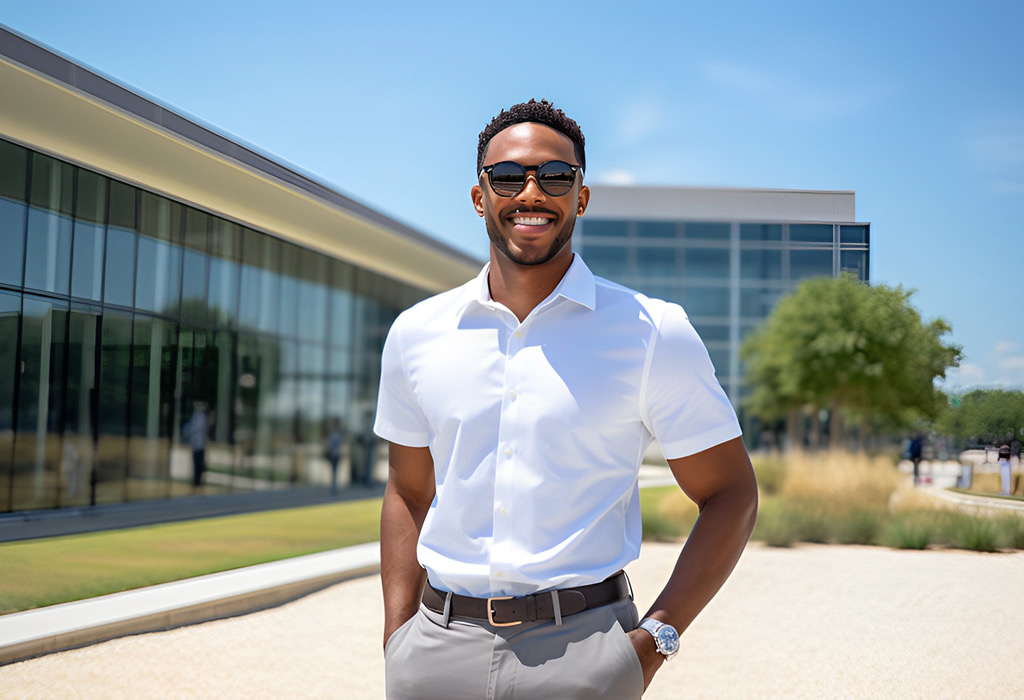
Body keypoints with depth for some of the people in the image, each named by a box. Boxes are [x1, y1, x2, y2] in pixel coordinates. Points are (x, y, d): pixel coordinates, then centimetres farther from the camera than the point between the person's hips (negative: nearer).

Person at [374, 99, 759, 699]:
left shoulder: (654, 334, -3)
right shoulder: (416, 334, 6)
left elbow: (731, 495, 0)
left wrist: (655, 638, -8)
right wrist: (396, 642, 7)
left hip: (582, 648, -2)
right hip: (436, 646, 3)